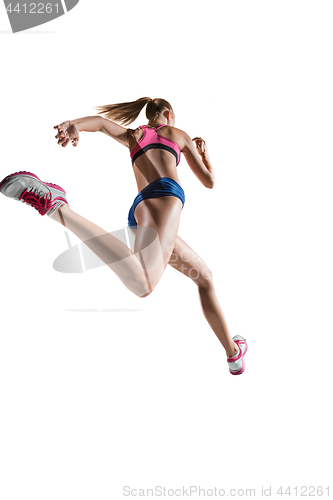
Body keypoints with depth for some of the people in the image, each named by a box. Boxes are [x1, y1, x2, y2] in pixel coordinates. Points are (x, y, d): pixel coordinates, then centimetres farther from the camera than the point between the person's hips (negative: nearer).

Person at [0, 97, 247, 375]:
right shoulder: (180, 134, 27)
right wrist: (205, 151, 50)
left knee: (204, 276, 24)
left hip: (138, 216, 7)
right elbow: (209, 182, 29)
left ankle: (234, 353, 26)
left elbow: (100, 120, 15)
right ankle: (57, 208, -43)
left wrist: (73, 125, -8)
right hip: (163, 198, -7)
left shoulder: (134, 136, 37)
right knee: (142, 285, -37)